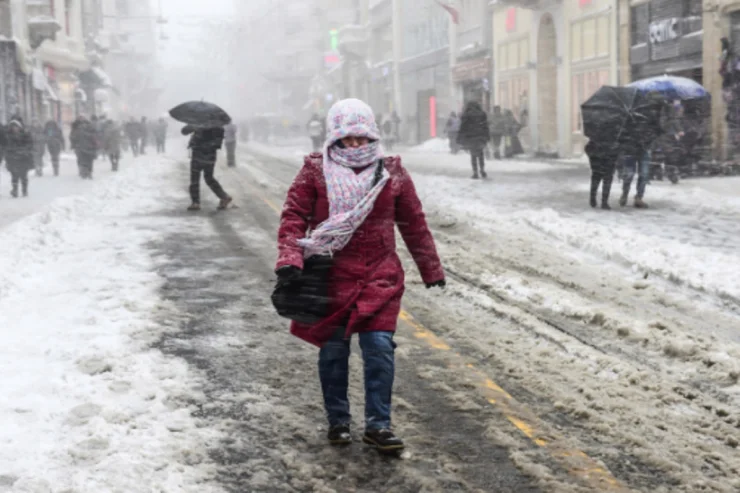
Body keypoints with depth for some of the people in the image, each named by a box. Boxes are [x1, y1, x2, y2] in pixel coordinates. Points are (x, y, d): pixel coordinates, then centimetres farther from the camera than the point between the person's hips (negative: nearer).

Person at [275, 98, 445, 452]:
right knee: (333, 350, 7)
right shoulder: (315, 172, 0)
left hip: (379, 276, 1)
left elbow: (414, 224, 13)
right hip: (331, 275, -1)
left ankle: (378, 425, 4)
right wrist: (289, 258, -19)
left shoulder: (392, 174, 5)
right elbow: (294, 216, -3)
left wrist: (430, 269, 18)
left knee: (380, 348, -6)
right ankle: (338, 421, 23)